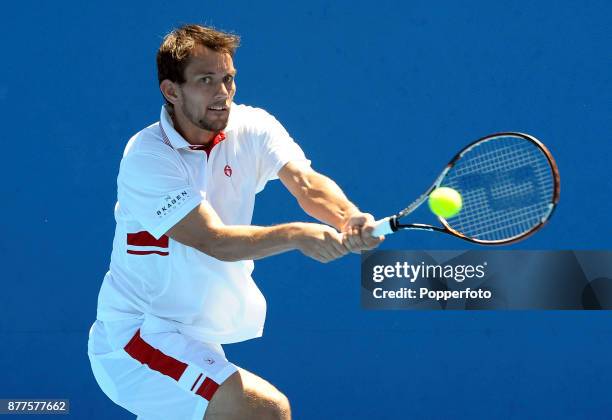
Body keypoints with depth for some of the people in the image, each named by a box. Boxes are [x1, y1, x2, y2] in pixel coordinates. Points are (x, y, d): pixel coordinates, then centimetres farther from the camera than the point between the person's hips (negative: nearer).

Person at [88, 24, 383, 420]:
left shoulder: (252, 128, -2)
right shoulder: (148, 158, -20)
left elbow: (307, 183, -18)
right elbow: (214, 241, -27)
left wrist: (350, 218, -39)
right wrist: (296, 234, -41)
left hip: (193, 337, 8)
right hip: (136, 340, -8)